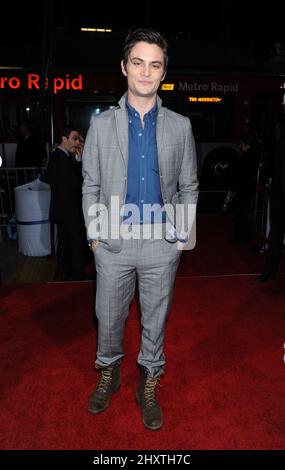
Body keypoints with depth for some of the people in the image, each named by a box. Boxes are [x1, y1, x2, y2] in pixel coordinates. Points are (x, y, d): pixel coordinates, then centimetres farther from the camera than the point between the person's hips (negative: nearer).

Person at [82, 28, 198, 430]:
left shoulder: (180, 126, 2)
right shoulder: (102, 125, 2)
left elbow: (189, 188, 6)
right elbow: (90, 186, 4)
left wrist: (182, 236, 0)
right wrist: (94, 234, -1)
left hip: (162, 243, 0)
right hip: (113, 242, 0)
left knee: (156, 318, 13)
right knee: (109, 316, 14)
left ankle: (149, 384, 34)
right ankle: (108, 374, 40)